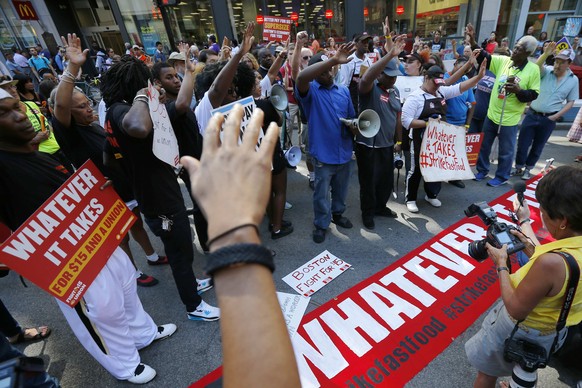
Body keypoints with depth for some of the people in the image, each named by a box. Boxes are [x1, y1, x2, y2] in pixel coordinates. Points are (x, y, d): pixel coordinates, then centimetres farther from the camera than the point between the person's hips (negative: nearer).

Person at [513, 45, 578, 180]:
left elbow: (570, 102, 3)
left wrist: (556, 116, -9)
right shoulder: (546, 72, -1)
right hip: (532, 114, 0)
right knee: (522, 143, 3)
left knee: (537, 147, 10)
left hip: (548, 119, 0)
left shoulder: (573, 80, 1)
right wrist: (546, 54, -40)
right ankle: (519, 168, 18)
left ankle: (528, 169, 23)